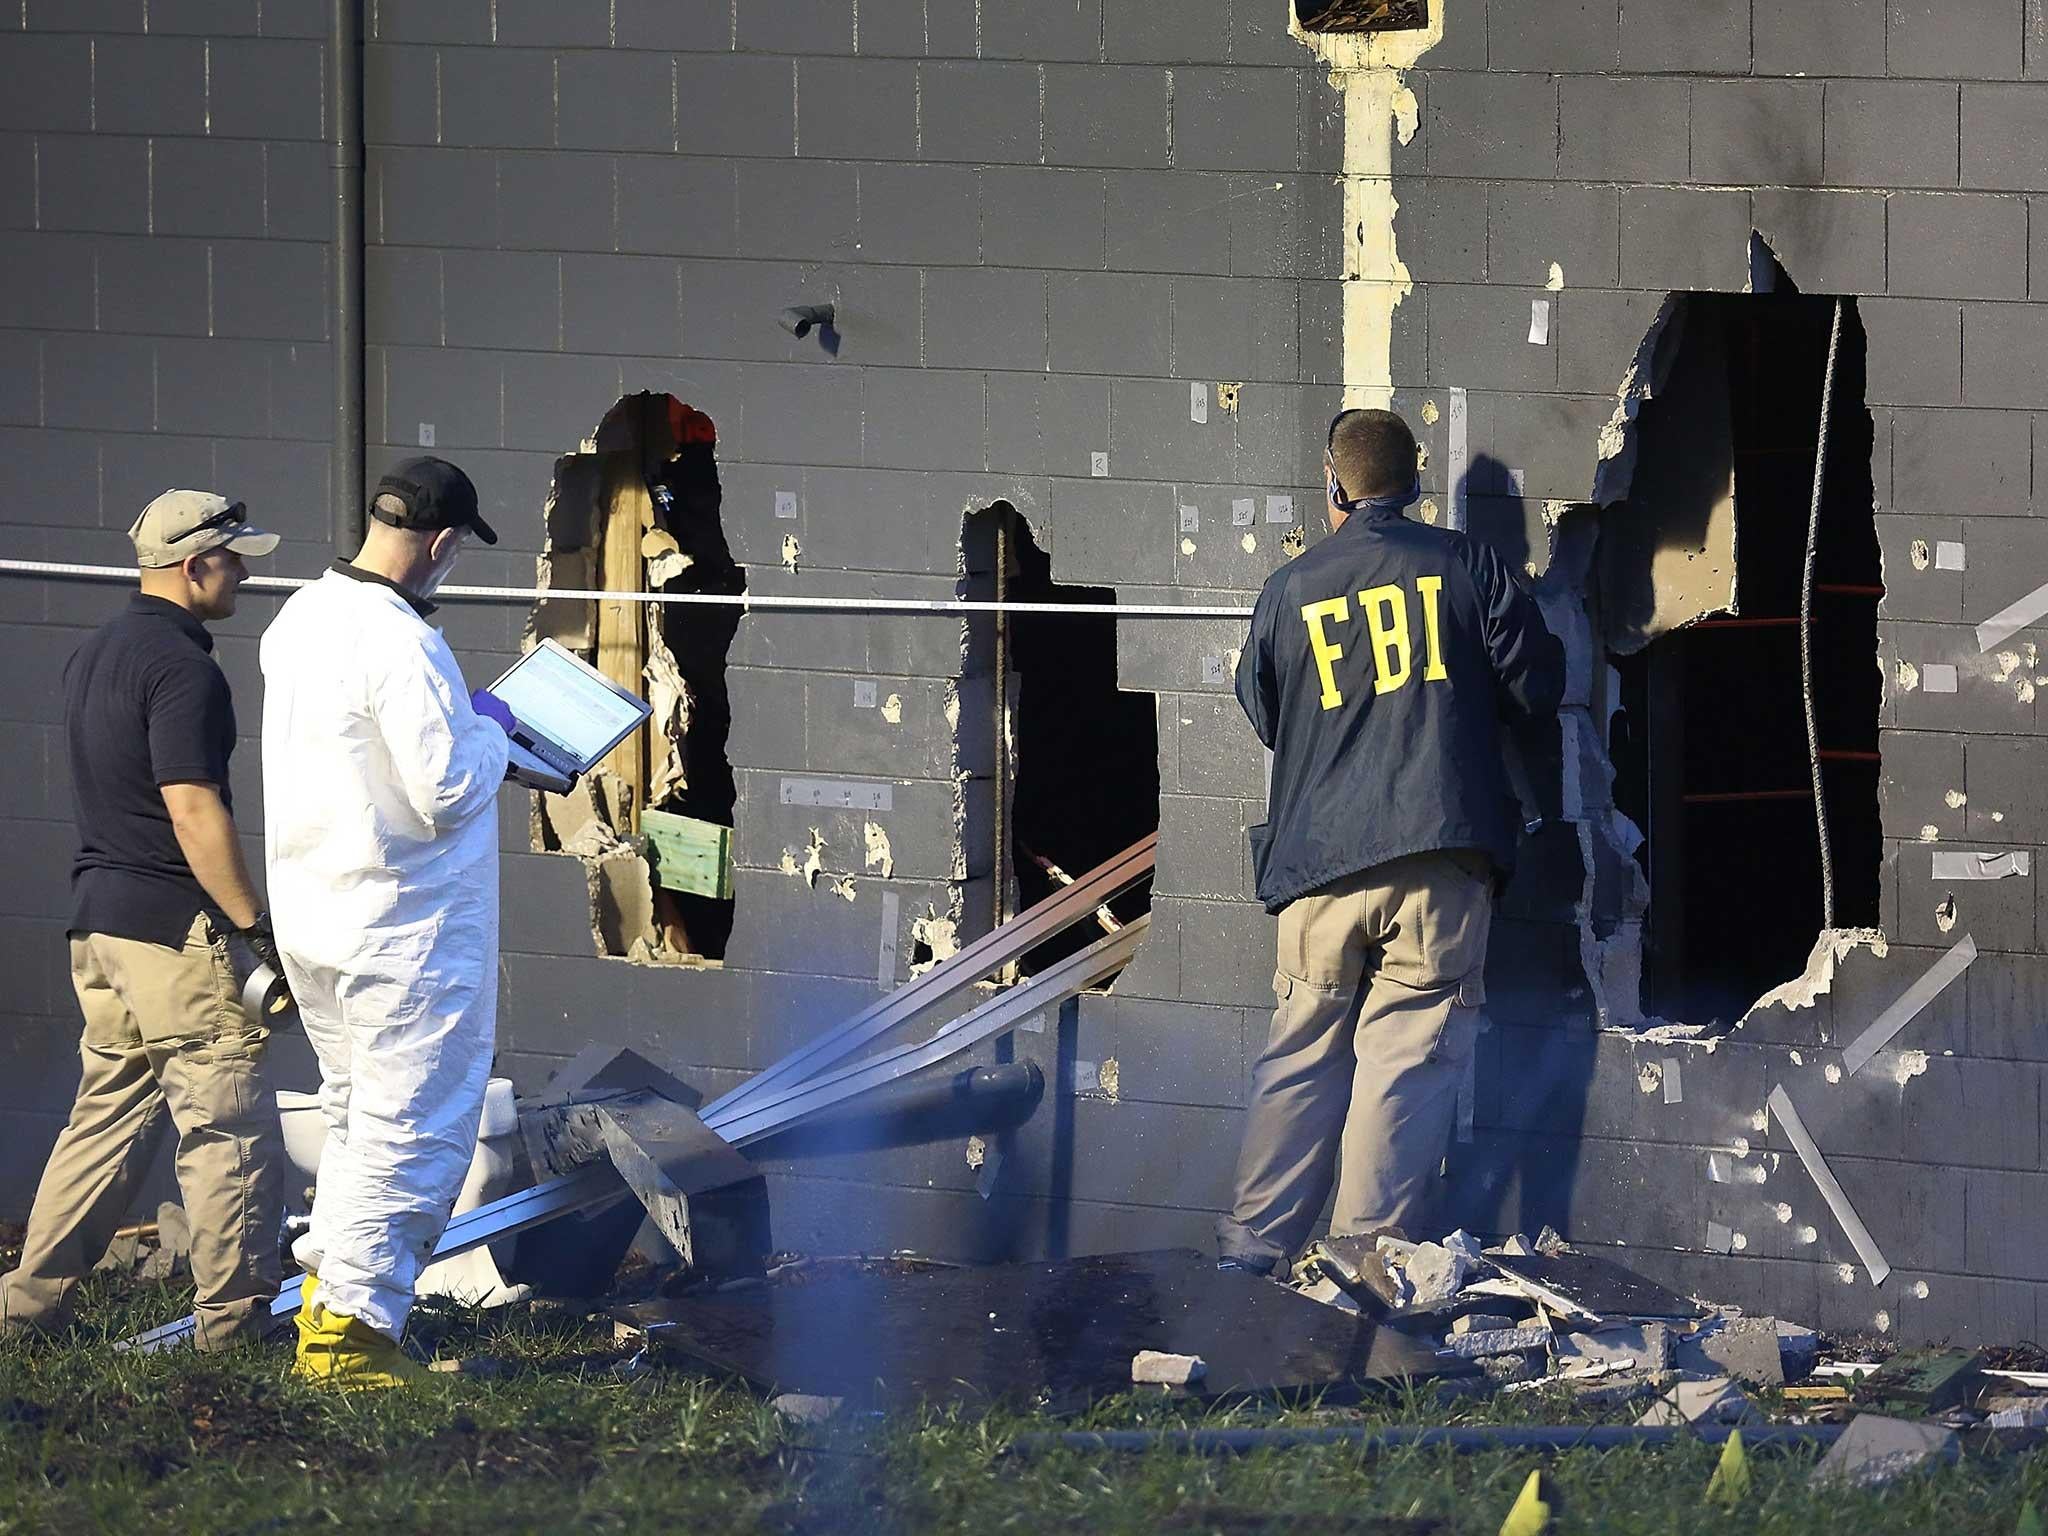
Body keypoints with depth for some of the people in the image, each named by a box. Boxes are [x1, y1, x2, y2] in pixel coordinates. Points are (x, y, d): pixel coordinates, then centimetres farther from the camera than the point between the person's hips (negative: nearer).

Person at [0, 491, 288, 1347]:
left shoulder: (95, 656, 15)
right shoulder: (181, 666, -15)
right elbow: (193, 810, -21)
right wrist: (254, 925, -19)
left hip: (99, 916, 9)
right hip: (177, 925, -9)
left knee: (108, 1116, 13)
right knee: (229, 1124, -4)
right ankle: (235, 1323, -2)